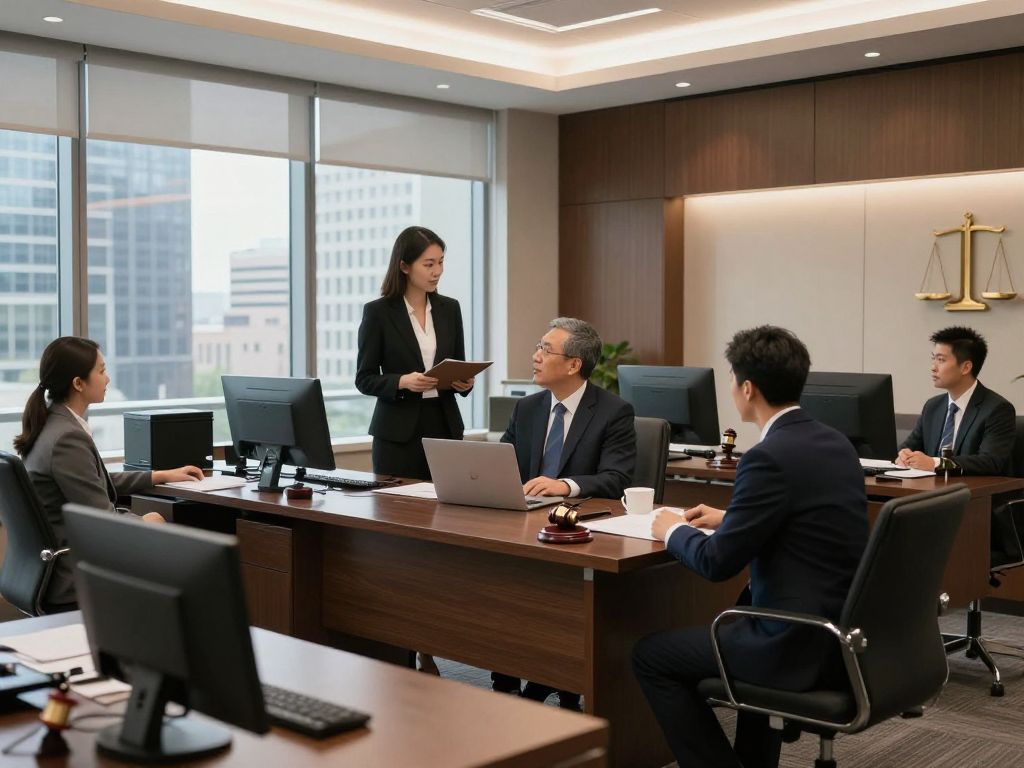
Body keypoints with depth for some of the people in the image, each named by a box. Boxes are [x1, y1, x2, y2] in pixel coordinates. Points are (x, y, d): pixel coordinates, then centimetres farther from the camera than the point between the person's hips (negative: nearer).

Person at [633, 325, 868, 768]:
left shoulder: (770, 456, -20)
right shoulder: (835, 443, 7)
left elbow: (717, 563, -16)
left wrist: (674, 531, 2)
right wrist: (728, 520, 20)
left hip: (805, 643, -9)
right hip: (847, 630, 9)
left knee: (650, 656, 5)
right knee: (749, 598, 37)